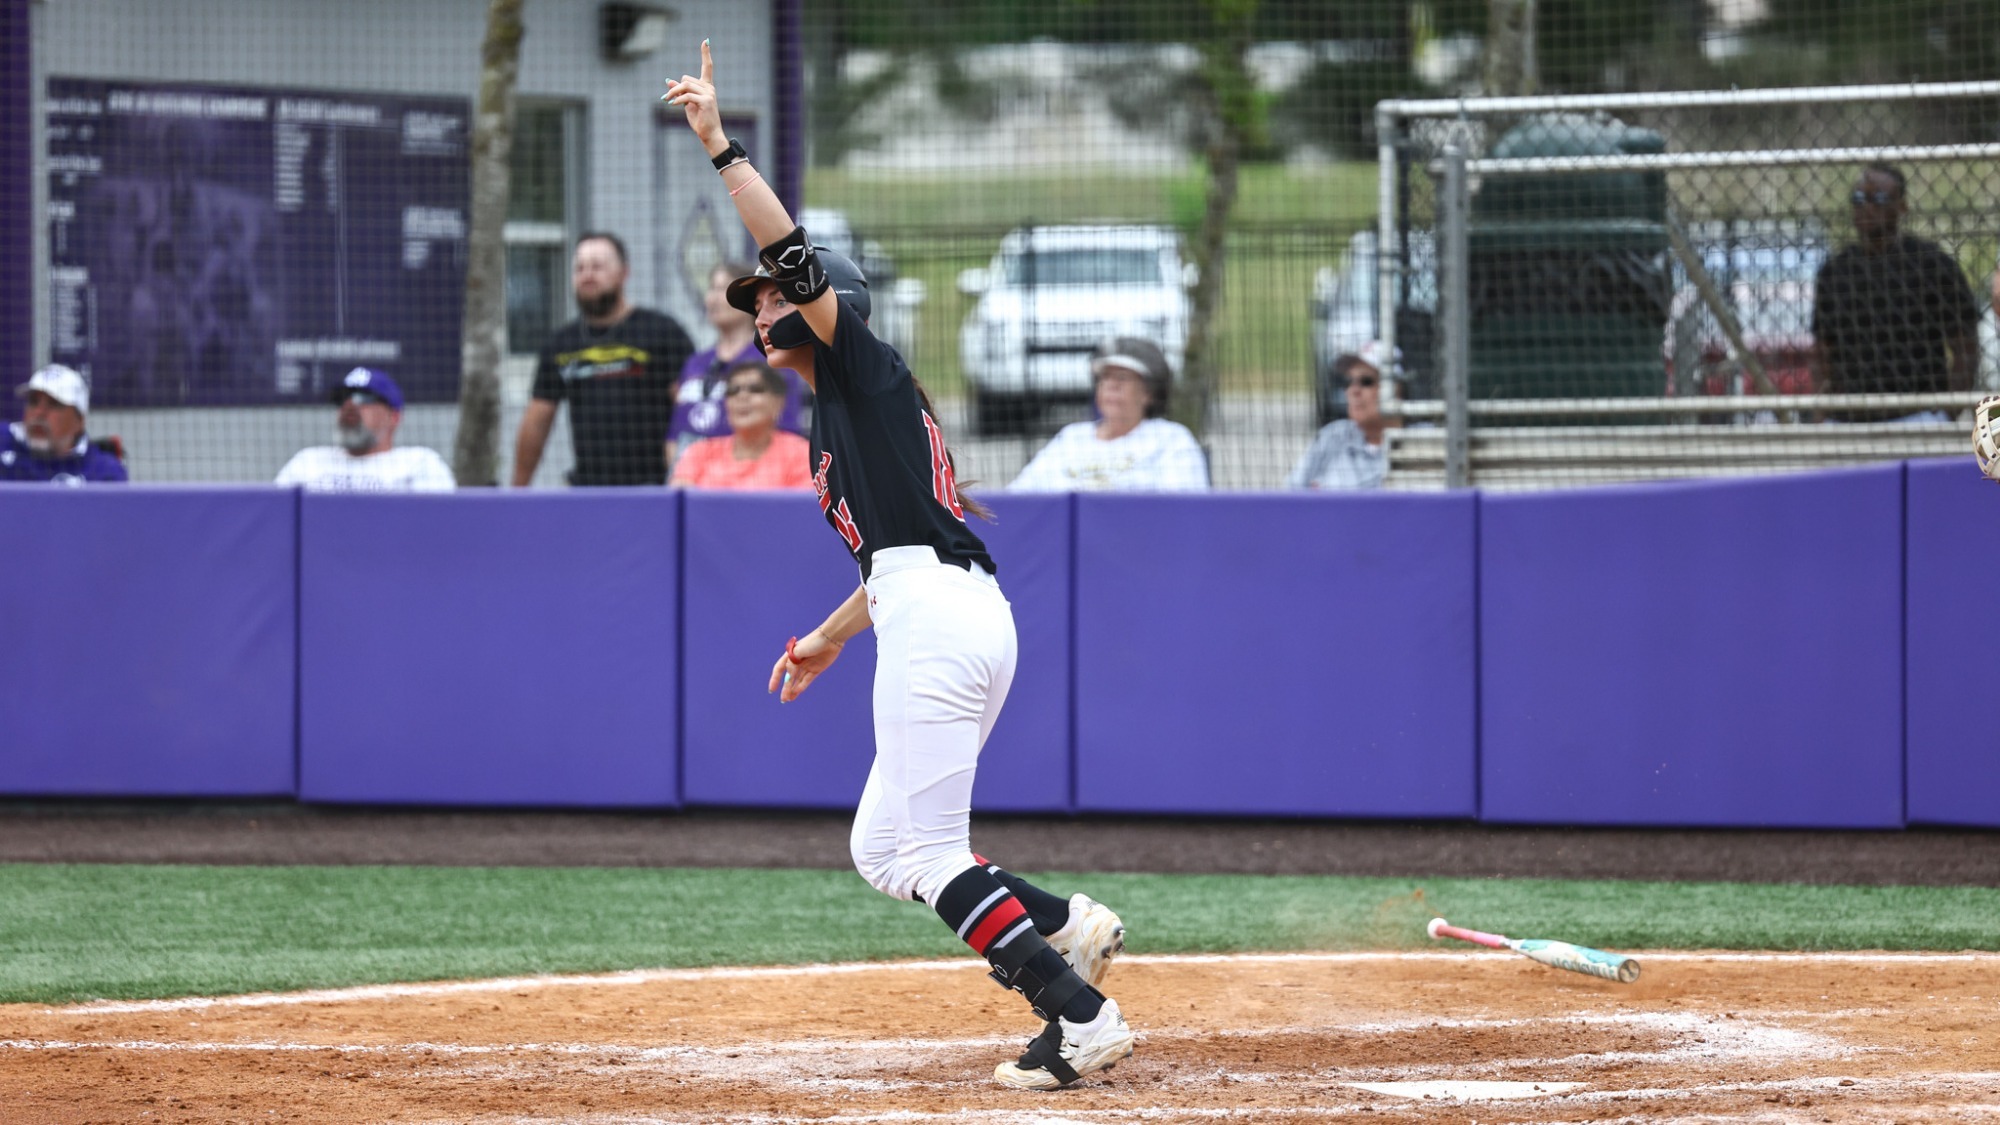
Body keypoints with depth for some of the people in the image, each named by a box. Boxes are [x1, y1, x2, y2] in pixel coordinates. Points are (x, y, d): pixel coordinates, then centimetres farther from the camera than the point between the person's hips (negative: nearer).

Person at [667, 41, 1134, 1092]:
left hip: (937, 616, -10)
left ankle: (1080, 1014, -18)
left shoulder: (866, 366, 4)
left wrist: (720, 145, -8)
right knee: (880, 848, 12)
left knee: (923, 847, -11)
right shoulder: (840, 421, 29)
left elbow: (794, 253, -9)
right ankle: (1064, 925, 0)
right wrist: (827, 639, 43)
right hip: (960, 620, 10)